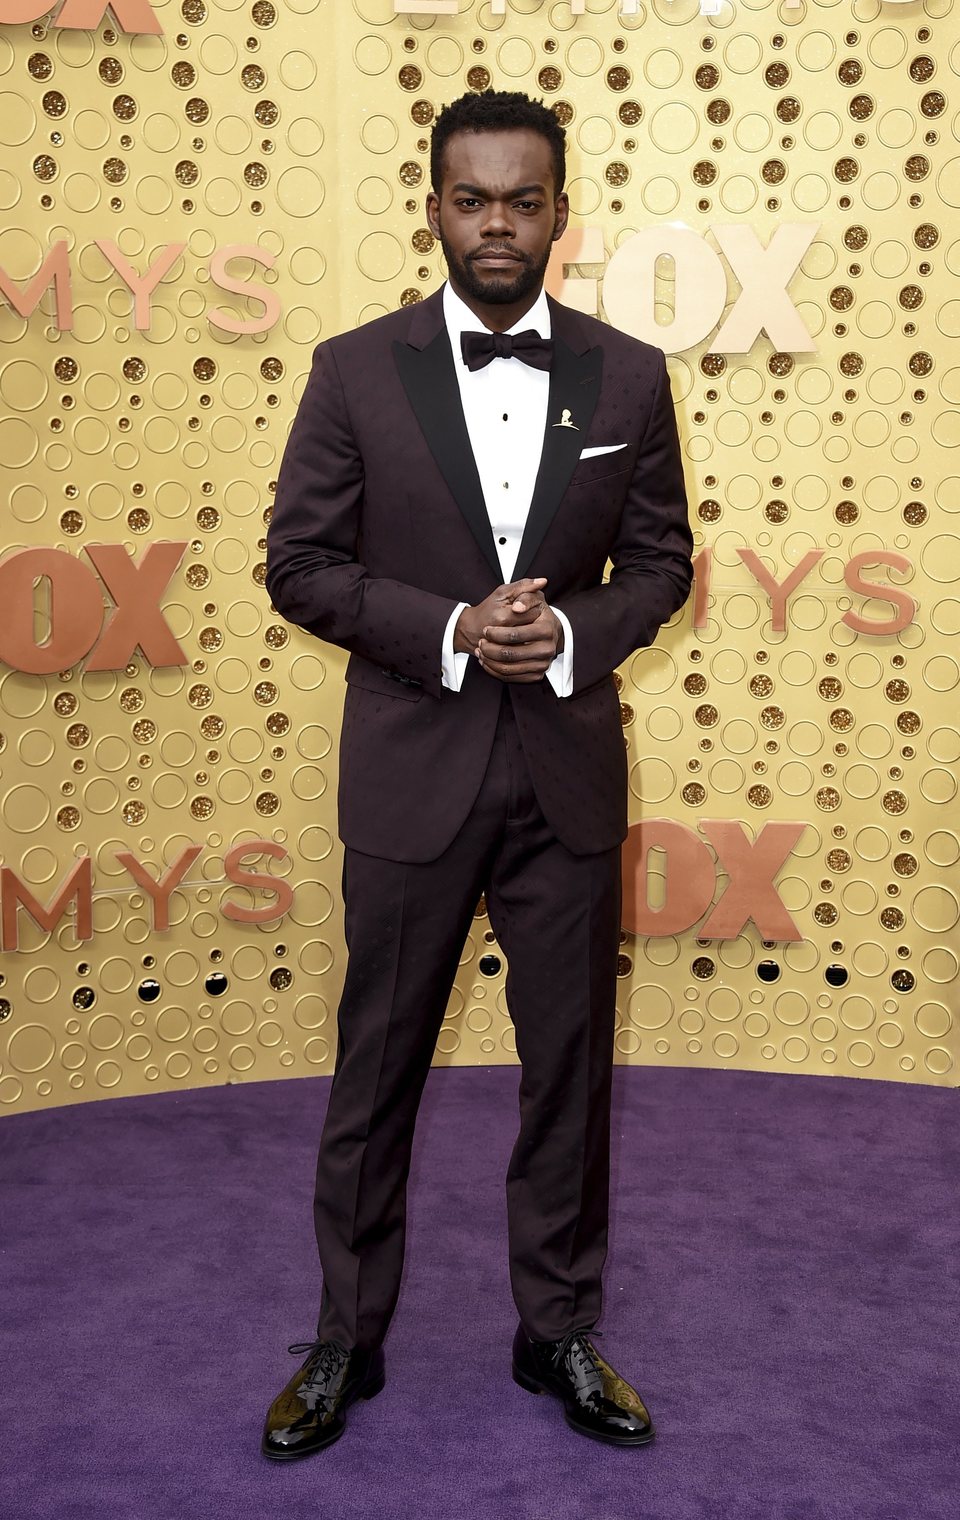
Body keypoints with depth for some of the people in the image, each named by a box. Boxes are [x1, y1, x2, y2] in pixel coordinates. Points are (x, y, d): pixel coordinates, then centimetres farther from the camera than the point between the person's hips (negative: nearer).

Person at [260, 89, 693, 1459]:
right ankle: (346, 1340, 27)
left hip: (570, 775, 2)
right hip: (411, 776, -1)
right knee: (376, 1068, 9)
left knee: (570, 1066, 11)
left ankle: (559, 1330, 30)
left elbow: (660, 562, 8)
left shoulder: (629, 378, 2)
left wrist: (574, 633, -13)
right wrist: (449, 629, -15)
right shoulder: (356, 371, -3)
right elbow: (299, 563, -2)